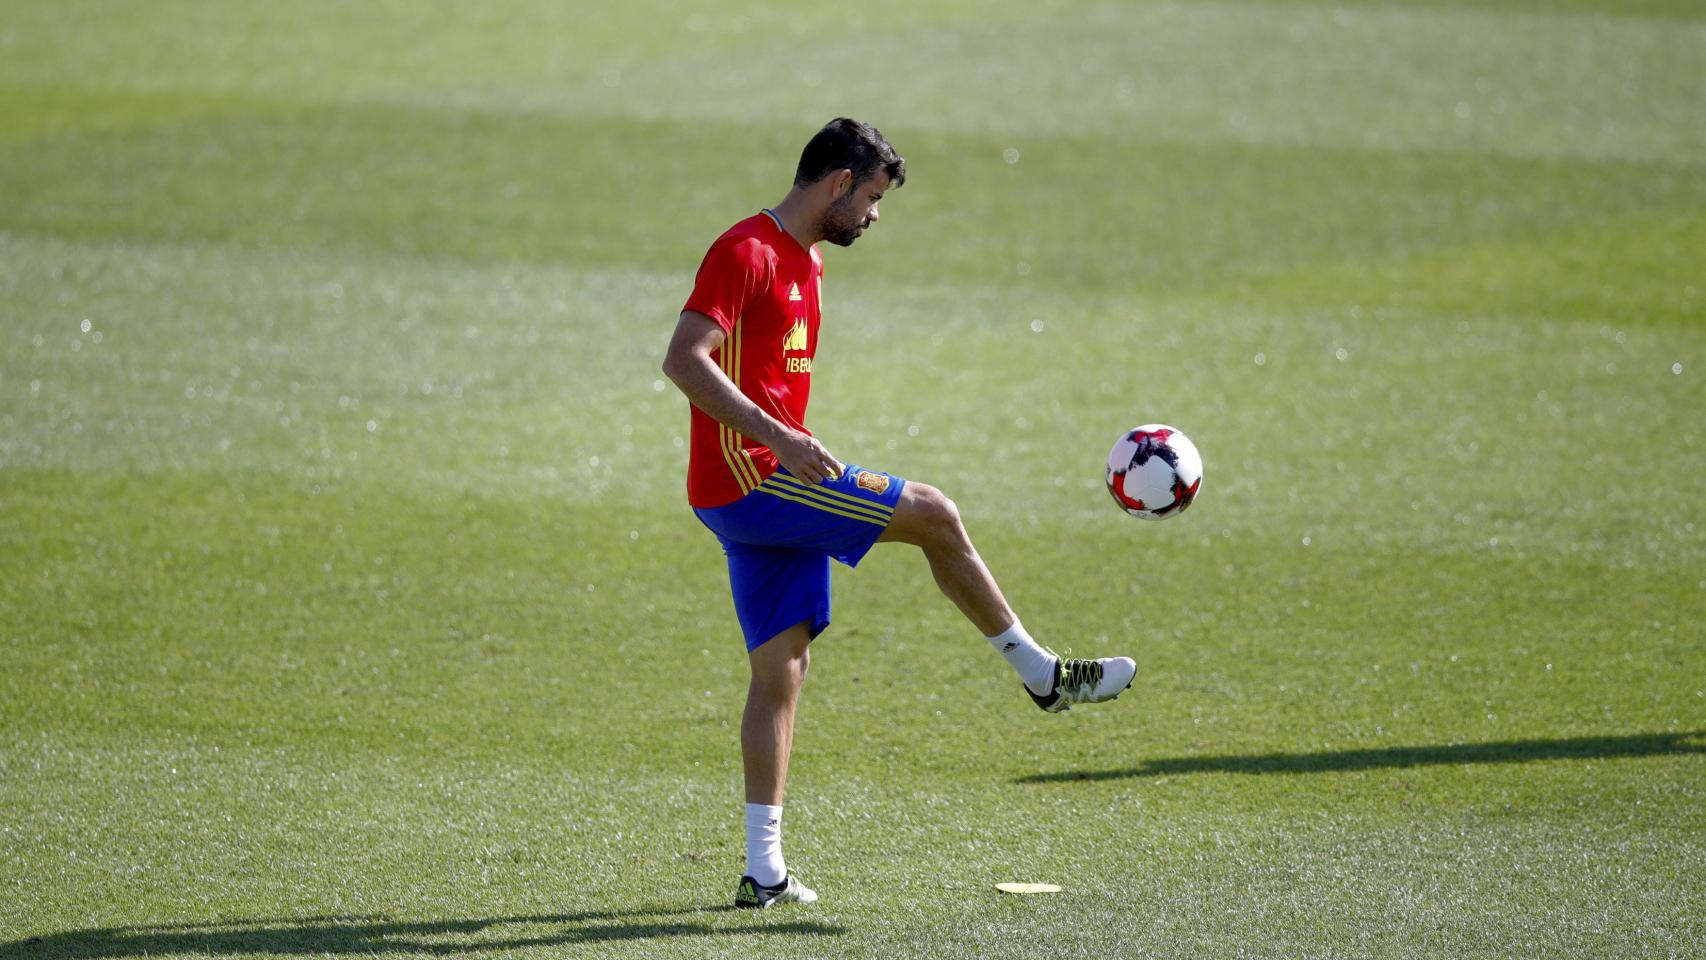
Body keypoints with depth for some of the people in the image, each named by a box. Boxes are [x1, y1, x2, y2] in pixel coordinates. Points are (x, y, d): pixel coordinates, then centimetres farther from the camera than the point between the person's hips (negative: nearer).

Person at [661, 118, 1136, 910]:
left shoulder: (806, 263, 19)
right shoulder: (746, 251, -12)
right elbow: (683, 360, -22)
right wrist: (780, 439, -27)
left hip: (770, 491, 10)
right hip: (747, 480, -10)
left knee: (781, 667, 6)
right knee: (933, 515, -9)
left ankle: (763, 870, 6)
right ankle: (1042, 675, 5)